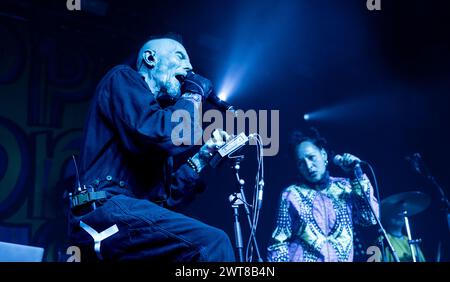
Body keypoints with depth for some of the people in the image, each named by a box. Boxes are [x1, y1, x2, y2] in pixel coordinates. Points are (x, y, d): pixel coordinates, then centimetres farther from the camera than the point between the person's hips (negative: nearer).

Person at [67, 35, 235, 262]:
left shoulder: (156, 110, 29)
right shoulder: (123, 79, 7)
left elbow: (168, 196, 22)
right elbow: (164, 136, -14)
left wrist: (204, 155, 16)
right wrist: (193, 95, 2)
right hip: (106, 210, -9)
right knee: (213, 243, -24)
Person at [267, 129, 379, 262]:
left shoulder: (344, 187, 9)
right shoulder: (291, 194, 5)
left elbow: (370, 218, 0)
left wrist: (358, 176, -1)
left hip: (342, 259, 2)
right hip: (303, 259, -2)